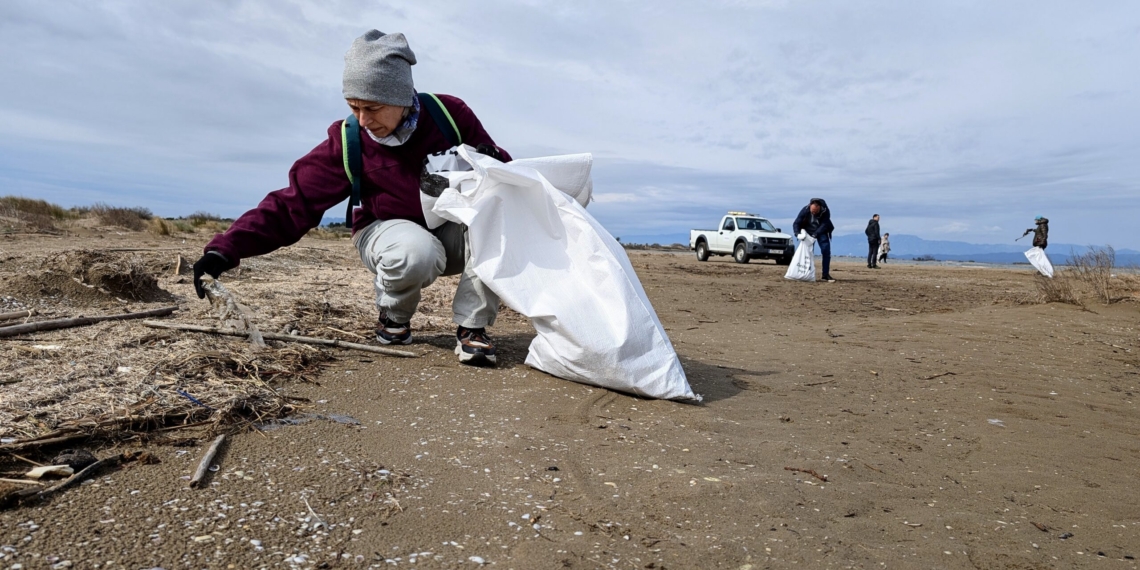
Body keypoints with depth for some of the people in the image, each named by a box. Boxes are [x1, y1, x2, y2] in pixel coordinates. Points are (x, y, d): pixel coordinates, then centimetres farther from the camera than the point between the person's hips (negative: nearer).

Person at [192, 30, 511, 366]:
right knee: (415, 253, -38)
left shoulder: (449, 113, -11)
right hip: (388, 232, -1)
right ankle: (393, 319, -3)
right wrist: (225, 249, -25)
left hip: (454, 232, 2)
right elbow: (292, 203, -15)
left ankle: (472, 326, -18)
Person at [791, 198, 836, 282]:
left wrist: (816, 233, -38)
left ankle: (826, 274, -6)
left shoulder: (825, 211, -22)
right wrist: (797, 233, -38)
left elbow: (824, 224, -24)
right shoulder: (805, 210, -21)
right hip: (808, 231, 0)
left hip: (821, 232, 0)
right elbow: (796, 223, -20)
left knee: (826, 251, -11)